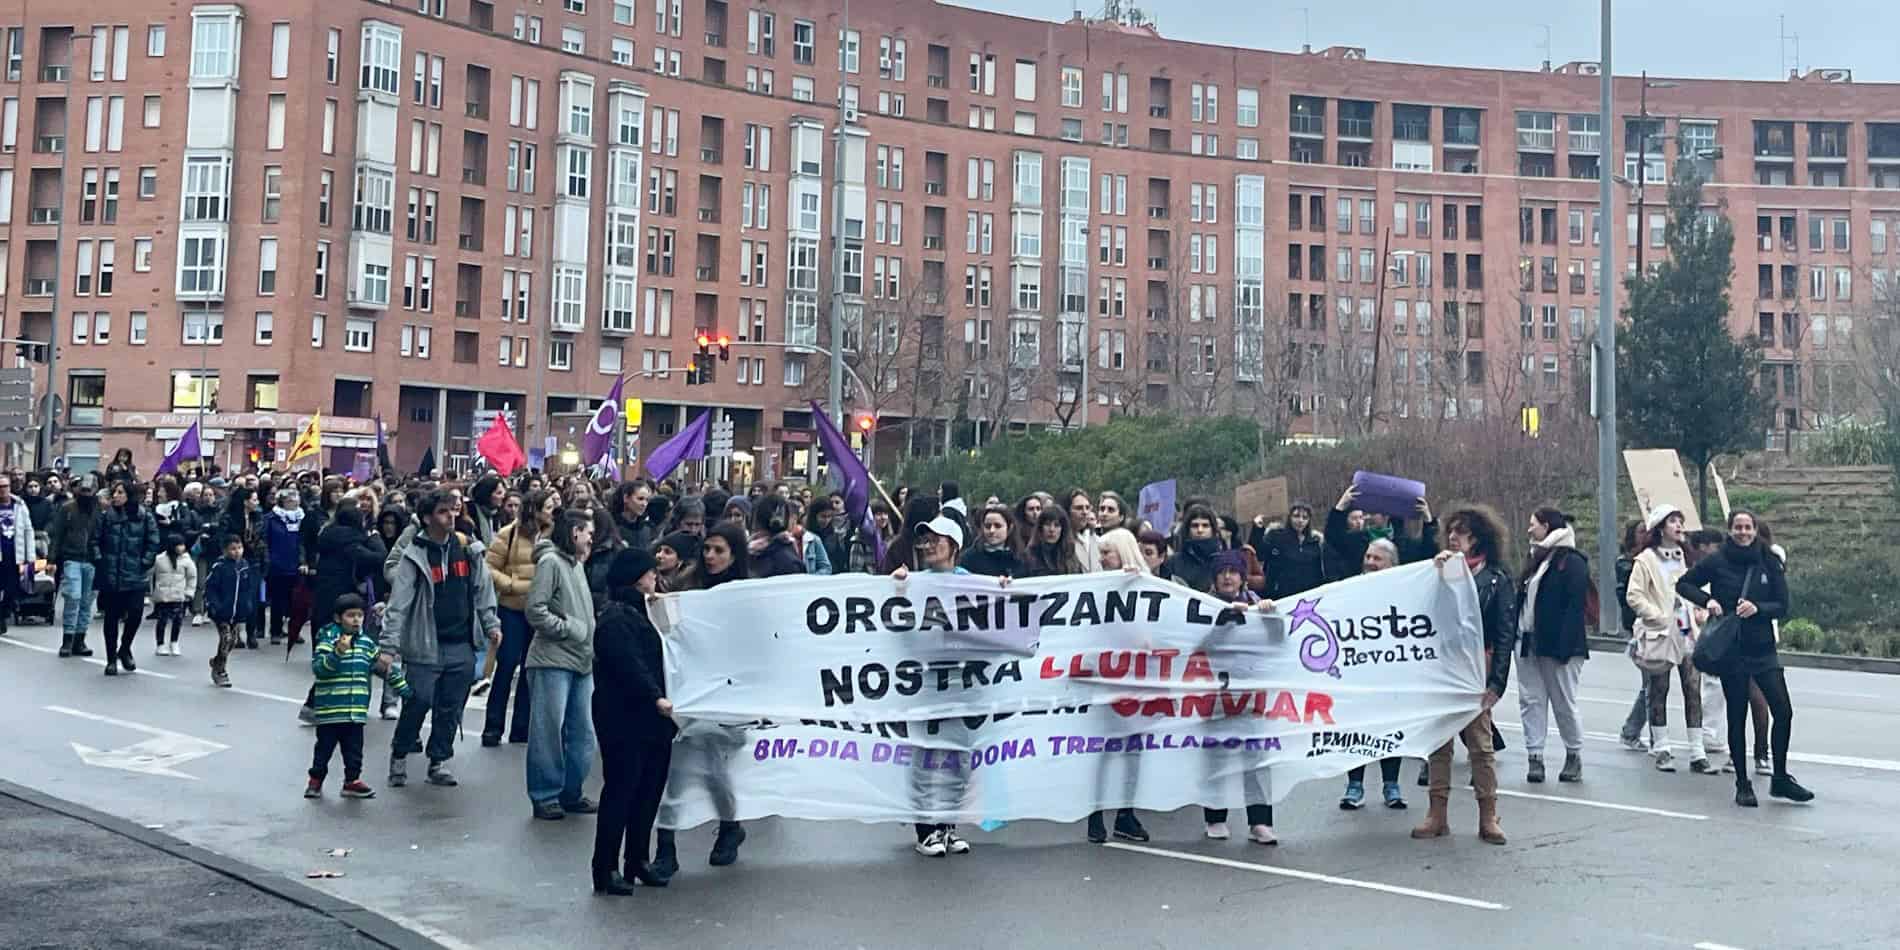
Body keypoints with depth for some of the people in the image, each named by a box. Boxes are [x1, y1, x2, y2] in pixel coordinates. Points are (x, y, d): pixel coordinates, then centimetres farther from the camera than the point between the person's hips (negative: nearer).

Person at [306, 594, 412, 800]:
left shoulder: (367, 643, 9)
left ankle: (352, 781, 19)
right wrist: (338, 652, -32)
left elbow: (384, 666, 19)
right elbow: (318, 668, -19)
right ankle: (315, 781, 21)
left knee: (354, 749, 9)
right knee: (324, 748, 7)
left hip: (356, 711, 4)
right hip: (329, 710, -4)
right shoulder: (328, 640, -7)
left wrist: (405, 689, 19)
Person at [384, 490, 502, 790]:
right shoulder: (415, 556, -9)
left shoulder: (467, 547, 6)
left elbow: (482, 589, 15)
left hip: (462, 645, 4)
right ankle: (399, 756, 22)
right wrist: (388, 644, -17)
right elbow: (398, 603, -12)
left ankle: (439, 760, 20)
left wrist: (491, 625, 10)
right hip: (425, 646, -4)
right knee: (418, 703, 1)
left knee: (451, 707, 8)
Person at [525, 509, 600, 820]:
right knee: (549, 731, -1)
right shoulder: (551, 561, -9)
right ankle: (544, 796, 8)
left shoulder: (577, 564, 16)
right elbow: (535, 610, -16)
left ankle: (571, 792, 21)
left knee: (583, 733, 10)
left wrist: (589, 634, 8)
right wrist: (568, 629, -12)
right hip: (553, 659, -8)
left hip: (581, 661, 8)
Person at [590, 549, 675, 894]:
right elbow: (629, 665, -23)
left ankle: (637, 860, 21)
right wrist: (656, 698, -30)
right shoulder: (615, 619, -11)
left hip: (651, 720, 9)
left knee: (649, 792, 11)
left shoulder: (643, 612, 18)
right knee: (620, 792, -4)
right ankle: (606, 869, 2)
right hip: (624, 721, -9)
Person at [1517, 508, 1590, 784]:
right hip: (1530, 642, 8)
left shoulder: (1573, 562, -10)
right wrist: (1517, 635, 9)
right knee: (1531, 700, 4)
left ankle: (1575, 756, 18)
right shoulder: (1538, 559, 17)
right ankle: (1534, 756, 6)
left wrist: (1564, 646, -22)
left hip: (1557, 645, -8)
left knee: (1564, 702, 3)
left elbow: (1575, 606, -16)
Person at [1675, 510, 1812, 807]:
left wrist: (1758, 608, -16)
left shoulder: (1769, 563, 2)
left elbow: (1782, 606, 3)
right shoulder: (1717, 562, -3)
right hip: (1732, 651, -2)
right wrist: (1707, 600, -10)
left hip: (1764, 649, 2)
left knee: (1783, 711, -3)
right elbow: (1683, 584, 7)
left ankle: (1780, 779, 14)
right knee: (1737, 717, 4)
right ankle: (1742, 785, 14)